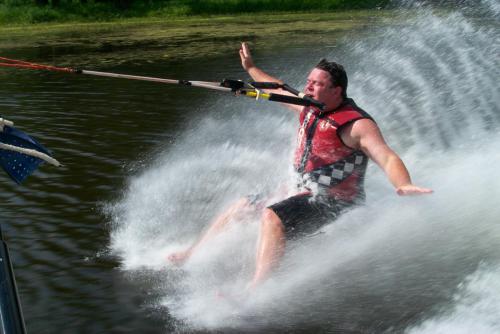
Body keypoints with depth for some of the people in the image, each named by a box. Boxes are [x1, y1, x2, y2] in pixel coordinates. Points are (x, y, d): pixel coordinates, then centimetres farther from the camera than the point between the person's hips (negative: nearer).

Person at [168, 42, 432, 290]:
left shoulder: (357, 124, -19)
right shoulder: (311, 109, 6)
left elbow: (387, 158, -31)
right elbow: (280, 91, 25)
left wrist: (404, 185, -51)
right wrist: (251, 68, 36)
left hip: (332, 203, -9)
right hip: (304, 191, 10)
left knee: (271, 217, -32)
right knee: (242, 207, 15)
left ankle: (255, 290, -39)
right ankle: (192, 254, 27)